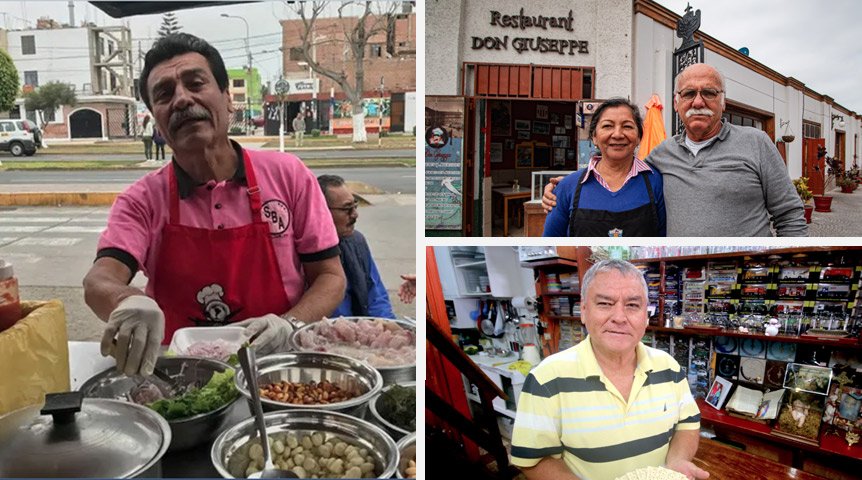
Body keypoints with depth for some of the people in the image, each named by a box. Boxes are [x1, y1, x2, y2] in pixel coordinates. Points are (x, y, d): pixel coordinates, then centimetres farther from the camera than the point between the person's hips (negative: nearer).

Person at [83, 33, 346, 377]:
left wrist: (289, 323, -18)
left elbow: (330, 277, -1)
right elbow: (100, 281, -14)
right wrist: (126, 299, -36)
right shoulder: (142, 201, 0)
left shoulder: (289, 176, -3)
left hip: (279, 365, 1)